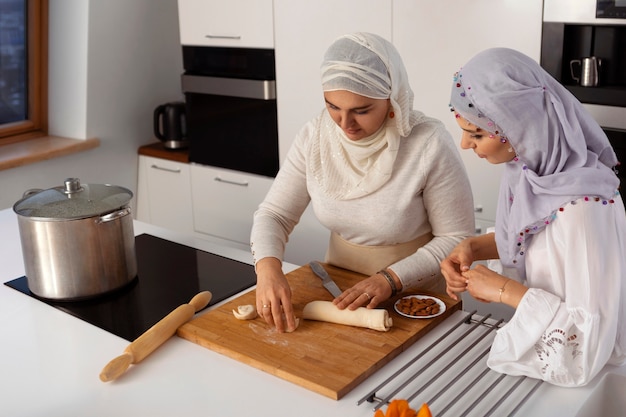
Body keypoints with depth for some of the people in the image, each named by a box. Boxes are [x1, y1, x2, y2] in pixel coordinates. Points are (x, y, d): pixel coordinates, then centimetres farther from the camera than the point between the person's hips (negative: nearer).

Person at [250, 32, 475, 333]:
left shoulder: (430, 144, -20)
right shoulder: (314, 137, -8)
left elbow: (457, 239, -13)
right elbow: (274, 213, -2)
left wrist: (392, 278, -23)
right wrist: (267, 266, -22)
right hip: (339, 293, 0)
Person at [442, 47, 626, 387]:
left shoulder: (584, 206, -33)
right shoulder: (532, 166, -8)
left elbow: (590, 338, -29)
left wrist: (505, 290, -22)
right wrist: (474, 247, -6)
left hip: (581, 372, -7)